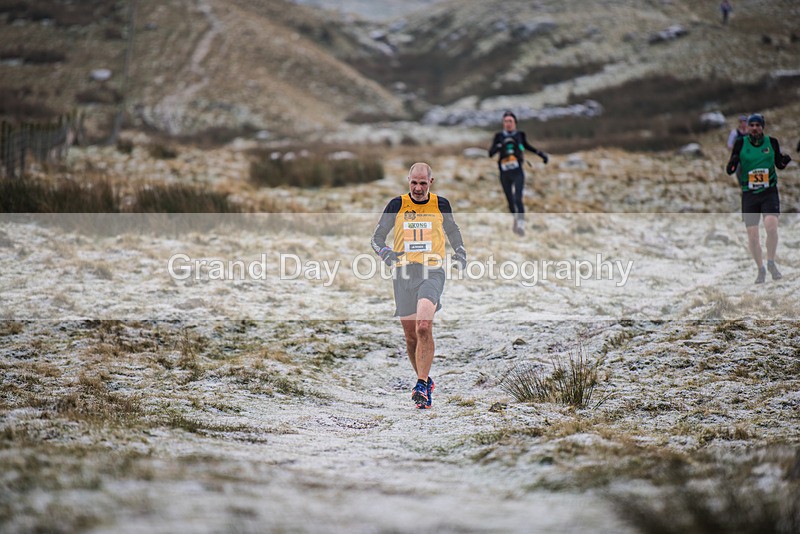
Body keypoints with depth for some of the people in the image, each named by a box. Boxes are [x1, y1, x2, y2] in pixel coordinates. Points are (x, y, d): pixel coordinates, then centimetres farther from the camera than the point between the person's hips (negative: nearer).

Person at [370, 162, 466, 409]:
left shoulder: (440, 204, 6)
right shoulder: (397, 205, 4)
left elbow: (453, 231, 25)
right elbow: (377, 236, 9)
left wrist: (460, 251, 9)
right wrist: (385, 252, -11)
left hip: (432, 271, -2)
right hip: (404, 273, 2)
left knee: (424, 327, -24)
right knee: (411, 336, 7)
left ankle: (422, 386, -23)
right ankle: (425, 381, 28)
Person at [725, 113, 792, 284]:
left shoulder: (772, 142, 2)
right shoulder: (740, 144, -1)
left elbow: (779, 164, 16)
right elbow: (729, 170, -2)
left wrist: (785, 160, -7)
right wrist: (732, 163, -24)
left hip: (770, 192, 0)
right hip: (749, 194, 0)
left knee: (771, 226, -21)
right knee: (752, 235, 0)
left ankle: (771, 263, -1)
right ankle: (761, 269, 18)